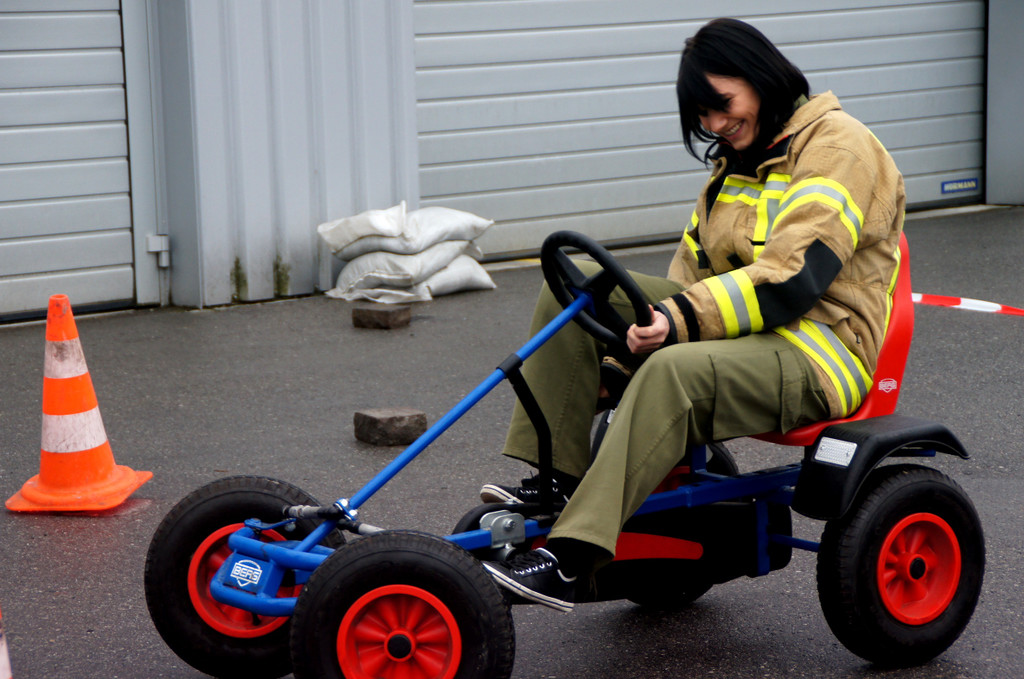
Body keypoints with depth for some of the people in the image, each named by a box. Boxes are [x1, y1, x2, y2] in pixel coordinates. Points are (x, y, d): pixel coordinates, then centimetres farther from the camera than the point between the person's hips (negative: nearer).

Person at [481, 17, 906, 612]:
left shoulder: (838, 146, -8)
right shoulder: (735, 166, 21)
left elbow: (794, 277, -21)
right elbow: (691, 277, 18)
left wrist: (684, 318, -26)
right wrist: (623, 359, 3)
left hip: (819, 349, -9)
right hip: (742, 331, 9)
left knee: (677, 372, -39)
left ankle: (569, 561, -46)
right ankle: (554, 476, -11)